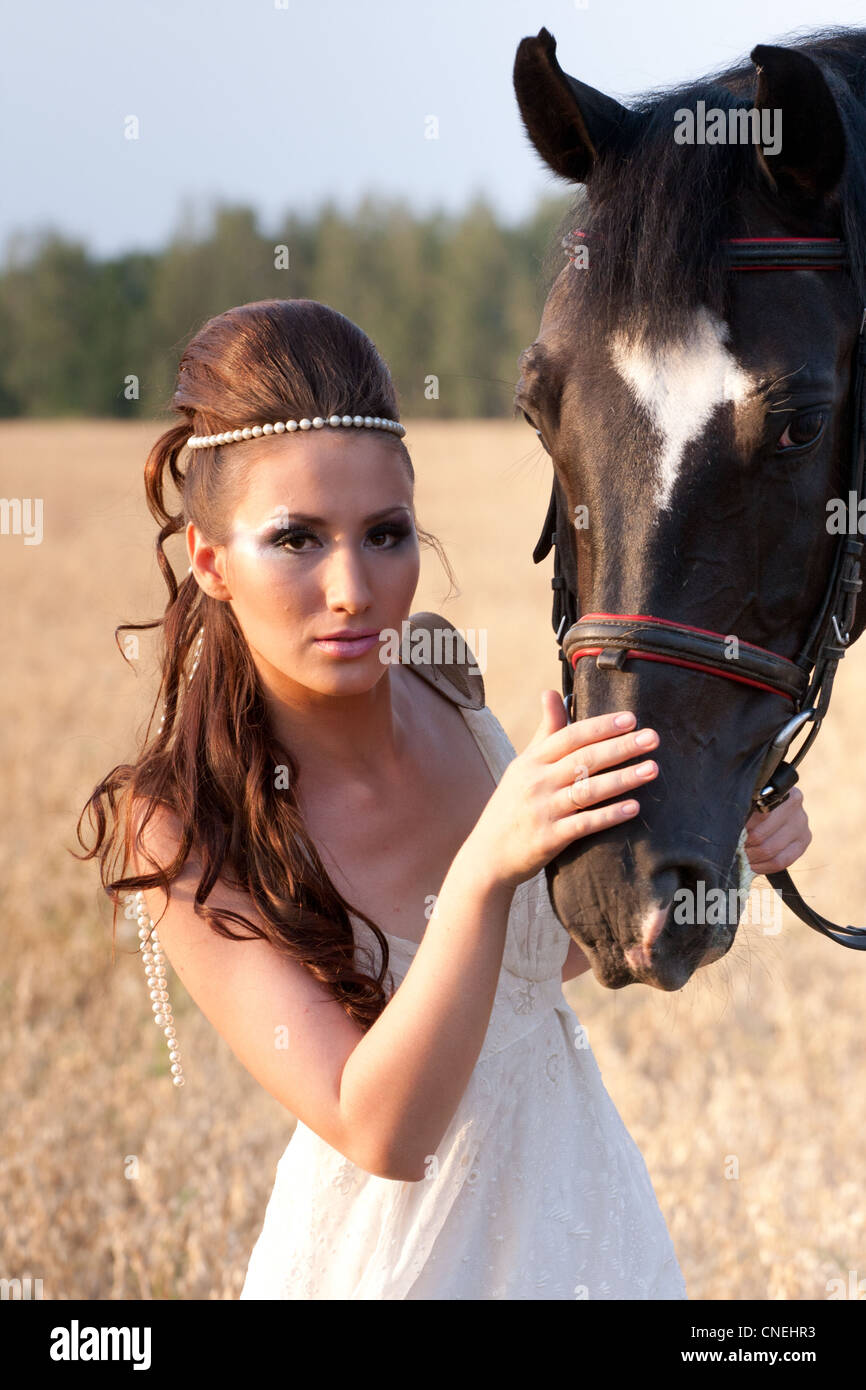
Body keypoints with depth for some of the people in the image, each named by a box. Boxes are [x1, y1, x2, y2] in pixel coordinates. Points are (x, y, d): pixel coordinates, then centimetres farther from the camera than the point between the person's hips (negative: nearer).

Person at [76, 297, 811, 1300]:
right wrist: (487, 866, -43)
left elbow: (544, 954, 4)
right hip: (394, 1250, -4)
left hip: (579, 1197, 5)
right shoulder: (178, 829, -25)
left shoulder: (439, 680, -12)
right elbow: (381, 1134, -32)